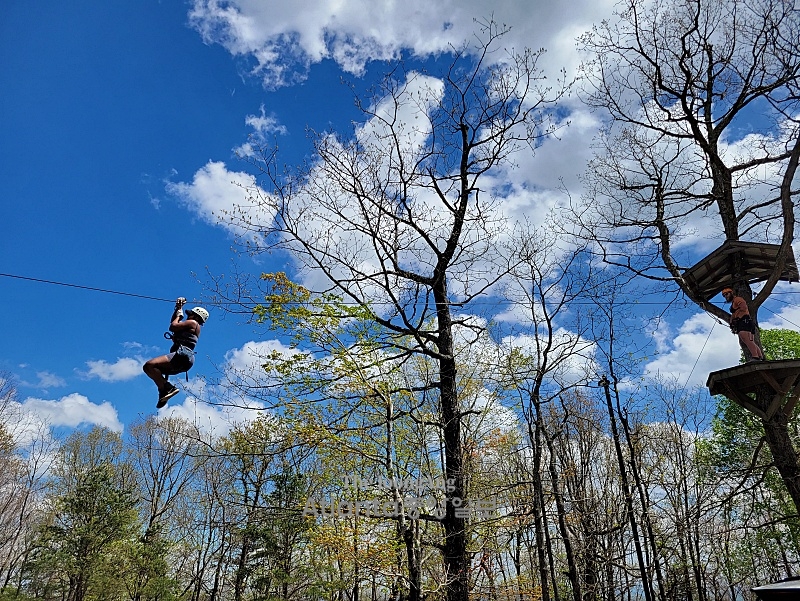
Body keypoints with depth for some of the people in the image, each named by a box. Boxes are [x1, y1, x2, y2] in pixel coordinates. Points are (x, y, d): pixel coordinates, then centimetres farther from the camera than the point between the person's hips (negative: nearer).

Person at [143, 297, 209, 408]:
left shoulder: (193, 323, 2)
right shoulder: (190, 328, 30)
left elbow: (172, 327, -6)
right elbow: (173, 322, 42)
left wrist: (179, 315, 10)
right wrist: (178, 308, 35)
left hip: (182, 355, -11)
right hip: (182, 361, 11)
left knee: (149, 365, -26)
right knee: (148, 368, 18)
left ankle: (167, 388, -24)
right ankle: (164, 390, 4)